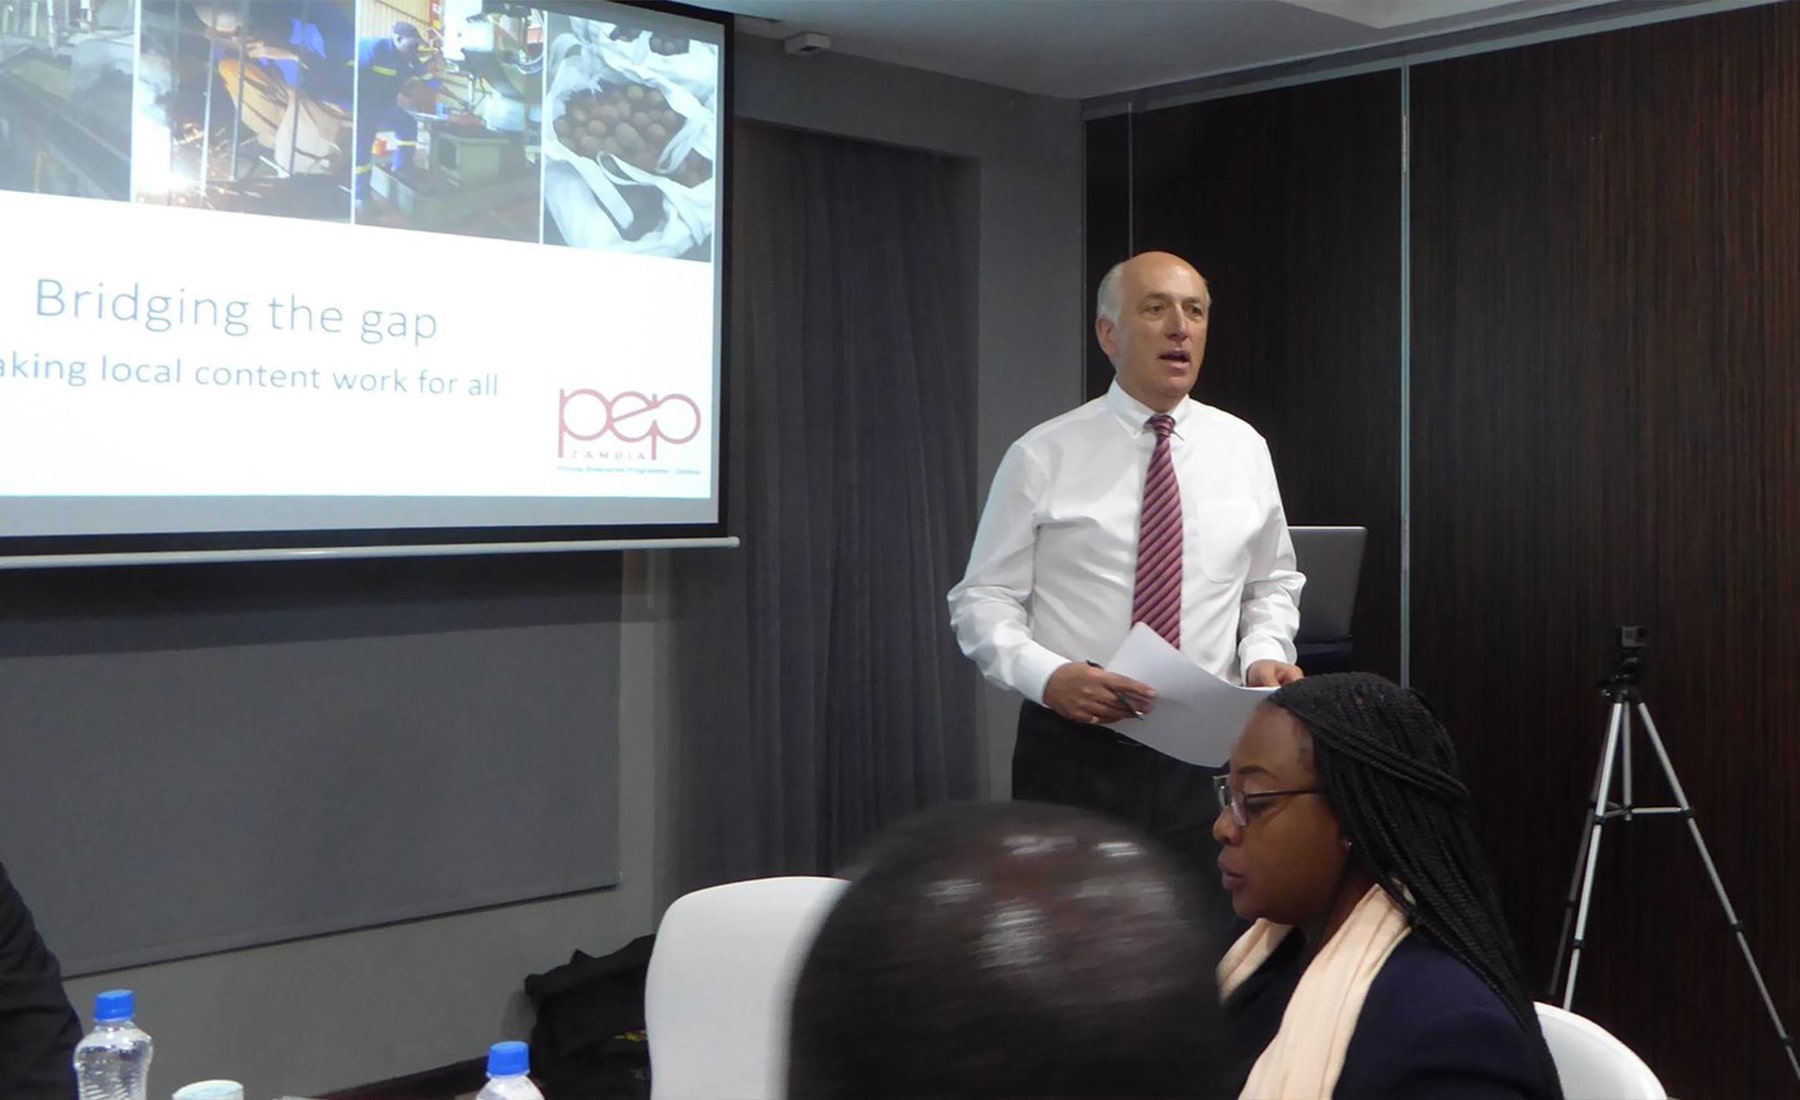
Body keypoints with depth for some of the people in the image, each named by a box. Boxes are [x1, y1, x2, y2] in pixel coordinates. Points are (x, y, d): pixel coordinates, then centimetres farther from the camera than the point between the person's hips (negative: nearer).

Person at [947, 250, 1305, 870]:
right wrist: (1046, 674, -21)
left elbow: (1273, 585, 16)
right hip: (1074, 750, -2)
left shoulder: (1243, 451, 6)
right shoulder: (1043, 458, -4)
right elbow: (982, 602, -3)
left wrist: (1264, 654, -4)